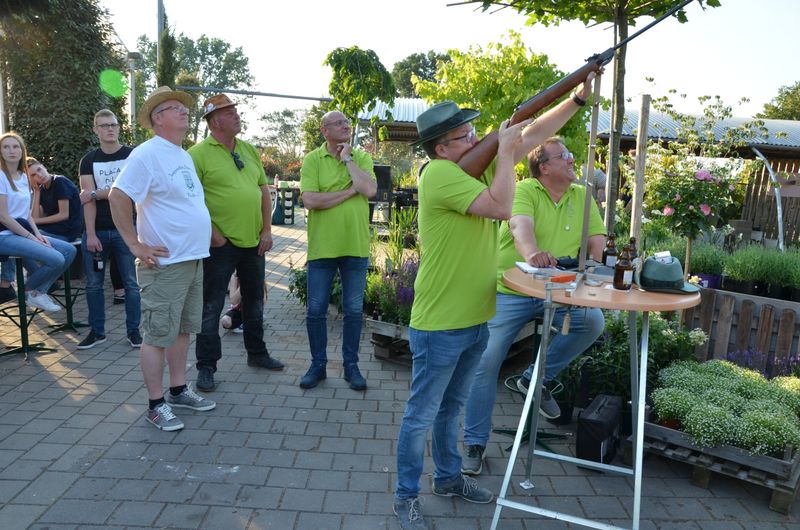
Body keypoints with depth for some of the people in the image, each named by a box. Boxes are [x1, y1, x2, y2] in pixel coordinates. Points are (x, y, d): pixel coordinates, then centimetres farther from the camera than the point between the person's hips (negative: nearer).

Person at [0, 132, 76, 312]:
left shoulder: (23, 176, 12)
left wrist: (38, 234, -2)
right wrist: (31, 237, -14)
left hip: (24, 232, 8)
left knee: (69, 251, -4)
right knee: (56, 259, -25)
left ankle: (39, 291, 6)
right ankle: (29, 291, 3)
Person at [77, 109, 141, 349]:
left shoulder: (132, 155, 1)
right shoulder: (89, 160, 8)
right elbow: (88, 198, -2)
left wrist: (96, 193, -8)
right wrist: (91, 234, -11)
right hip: (96, 231, 3)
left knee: (131, 283, 1)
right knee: (93, 284, 8)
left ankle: (133, 330, 13)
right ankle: (97, 331, 20)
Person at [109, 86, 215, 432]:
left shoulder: (184, 156, 15)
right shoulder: (148, 154, -13)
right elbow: (118, 196, -18)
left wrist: (209, 234, 17)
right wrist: (135, 245, -18)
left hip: (194, 260, 9)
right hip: (165, 263, -9)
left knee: (182, 330, 16)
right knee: (158, 335, 0)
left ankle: (178, 391, 30)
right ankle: (156, 406, 11)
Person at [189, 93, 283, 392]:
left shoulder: (249, 150, 10)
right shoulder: (198, 154, -10)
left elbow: (264, 190, 12)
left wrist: (267, 230, 5)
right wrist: (212, 235, -17)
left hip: (254, 242, 7)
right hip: (221, 244, -6)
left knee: (254, 300, 18)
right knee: (211, 306, 2)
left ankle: (257, 353, 36)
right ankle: (206, 367, 15)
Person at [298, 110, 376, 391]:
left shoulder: (362, 157, 4)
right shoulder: (312, 160, -2)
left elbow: (370, 190, -14)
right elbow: (310, 200, -15)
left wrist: (347, 158, -9)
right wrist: (350, 191, -13)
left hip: (356, 246, 1)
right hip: (322, 247, -1)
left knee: (354, 310, 10)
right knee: (316, 310, 7)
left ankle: (351, 365, 25)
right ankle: (318, 365, 24)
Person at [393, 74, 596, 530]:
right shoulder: (439, 173, -18)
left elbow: (531, 136, 13)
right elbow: (501, 206, -26)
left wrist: (578, 98, 7)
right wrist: (505, 148, -14)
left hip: (476, 318, 8)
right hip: (440, 324, -8)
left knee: (452, 407, 23)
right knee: (423, 415, 7)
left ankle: (449, 478, 40)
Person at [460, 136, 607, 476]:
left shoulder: (582, 196, 9)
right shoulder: (526, 191, -8)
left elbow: (597, 237, 7)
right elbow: (521, 226, -27)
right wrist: (532, 253, -49)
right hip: (509, 291, -4)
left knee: (593, 321, -24)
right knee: (487, 362, -7)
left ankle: (538, 378, 0)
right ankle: (474, 443, 11)